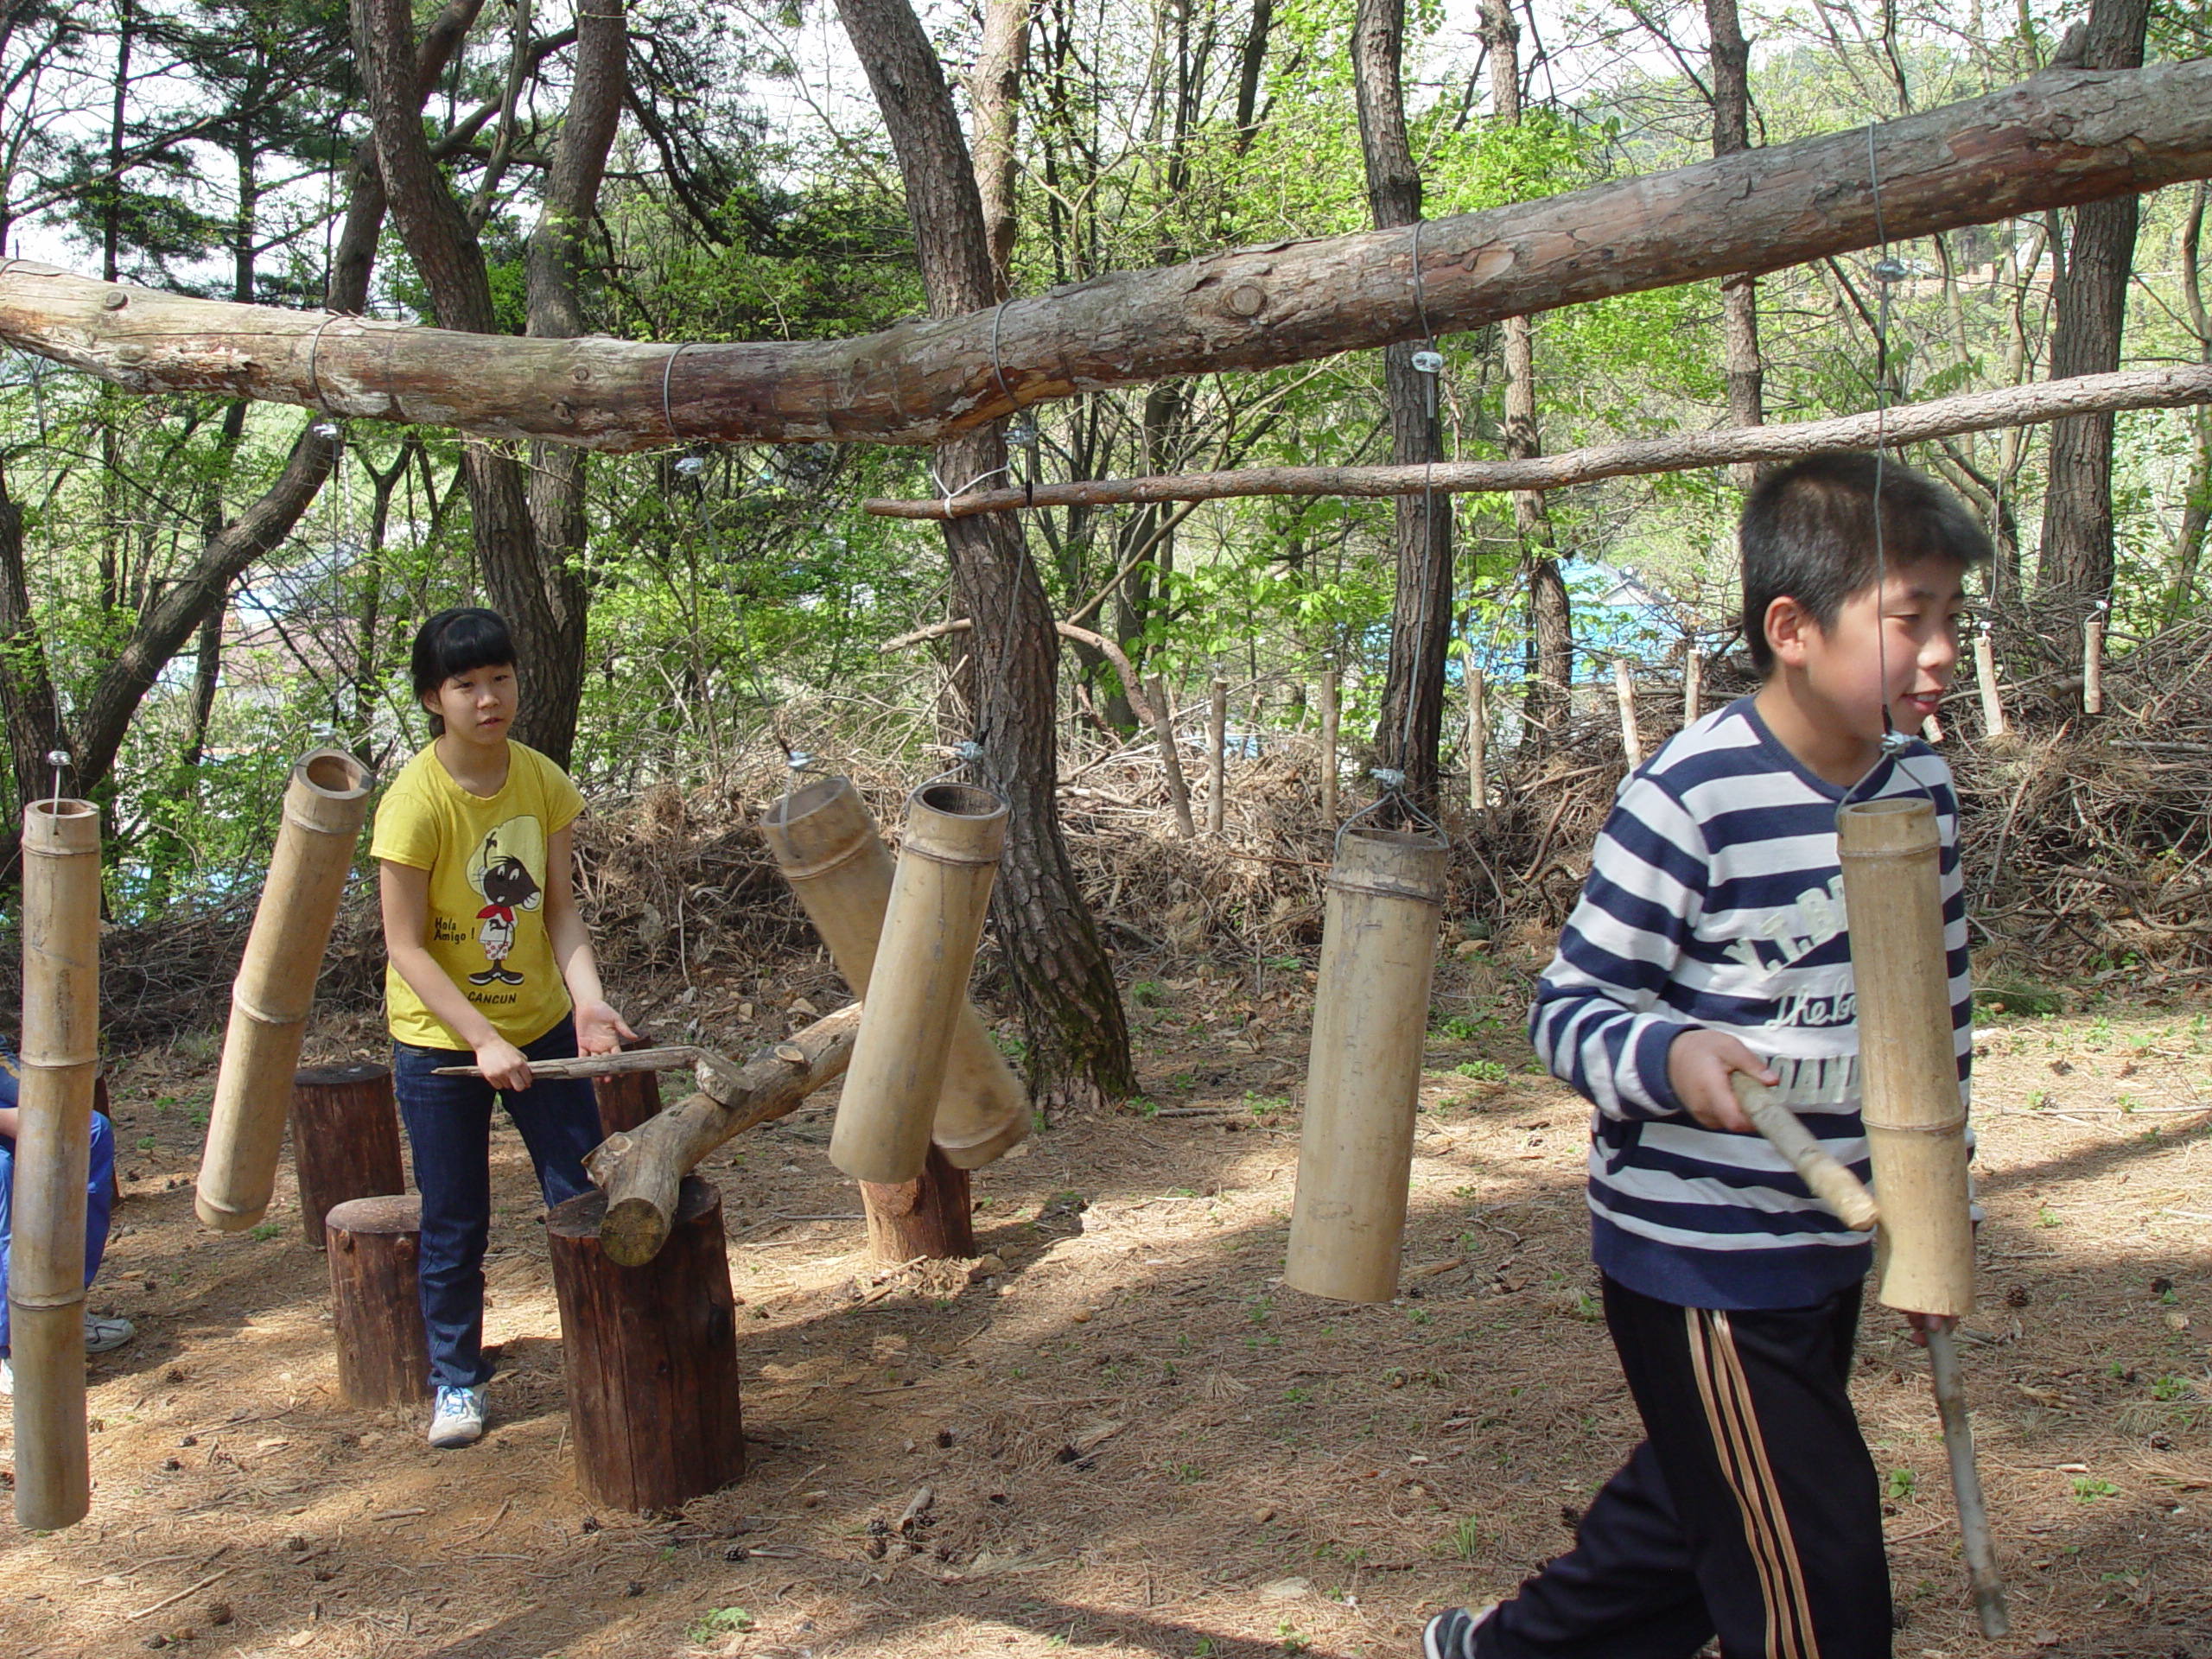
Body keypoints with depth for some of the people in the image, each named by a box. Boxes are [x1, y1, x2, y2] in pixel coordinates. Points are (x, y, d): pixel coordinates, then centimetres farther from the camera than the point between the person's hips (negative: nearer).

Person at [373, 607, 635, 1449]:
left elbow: (558, 907, -1)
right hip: (440, 1043, -4)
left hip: (542, 1024, 4)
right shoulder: (414, 803, -19)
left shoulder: (542, 780, -5)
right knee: (454, 1226, 6)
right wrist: (483, 1041, -23)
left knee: (583, 1199, 6)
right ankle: (456, 1382, 23)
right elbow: (406, 946, -17)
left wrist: (587, 998, -17)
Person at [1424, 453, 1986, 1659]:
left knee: (1698, 1512, 22)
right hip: (1697, 1255, -8)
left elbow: (1938, 1017, 14)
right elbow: (1567, 1011, -15)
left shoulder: (1920, 788, 4)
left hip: (1831, 1244, 8)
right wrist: (1669, 1057, -36)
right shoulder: (1689, 800, -20)